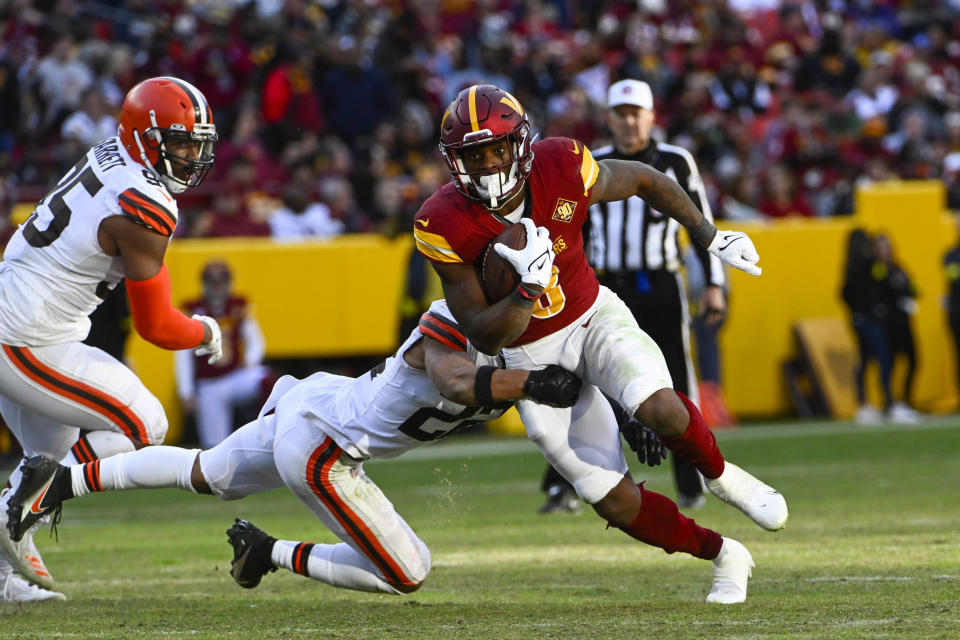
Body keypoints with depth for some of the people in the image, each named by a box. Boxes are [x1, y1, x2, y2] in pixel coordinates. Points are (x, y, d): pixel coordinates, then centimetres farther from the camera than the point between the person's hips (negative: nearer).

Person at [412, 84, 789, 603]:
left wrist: (710, 239, 7)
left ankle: (720, 476, 2)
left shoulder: (563, 169, -21)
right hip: (533, 356, 0)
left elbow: (644, 180, 1)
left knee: (660, 411, -31)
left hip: (594, 316, 0)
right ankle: (723, 556, 18)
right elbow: (485, 337, -20)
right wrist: (529, 291, -38)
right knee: (617, 504, -5)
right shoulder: (445, 225, -24)